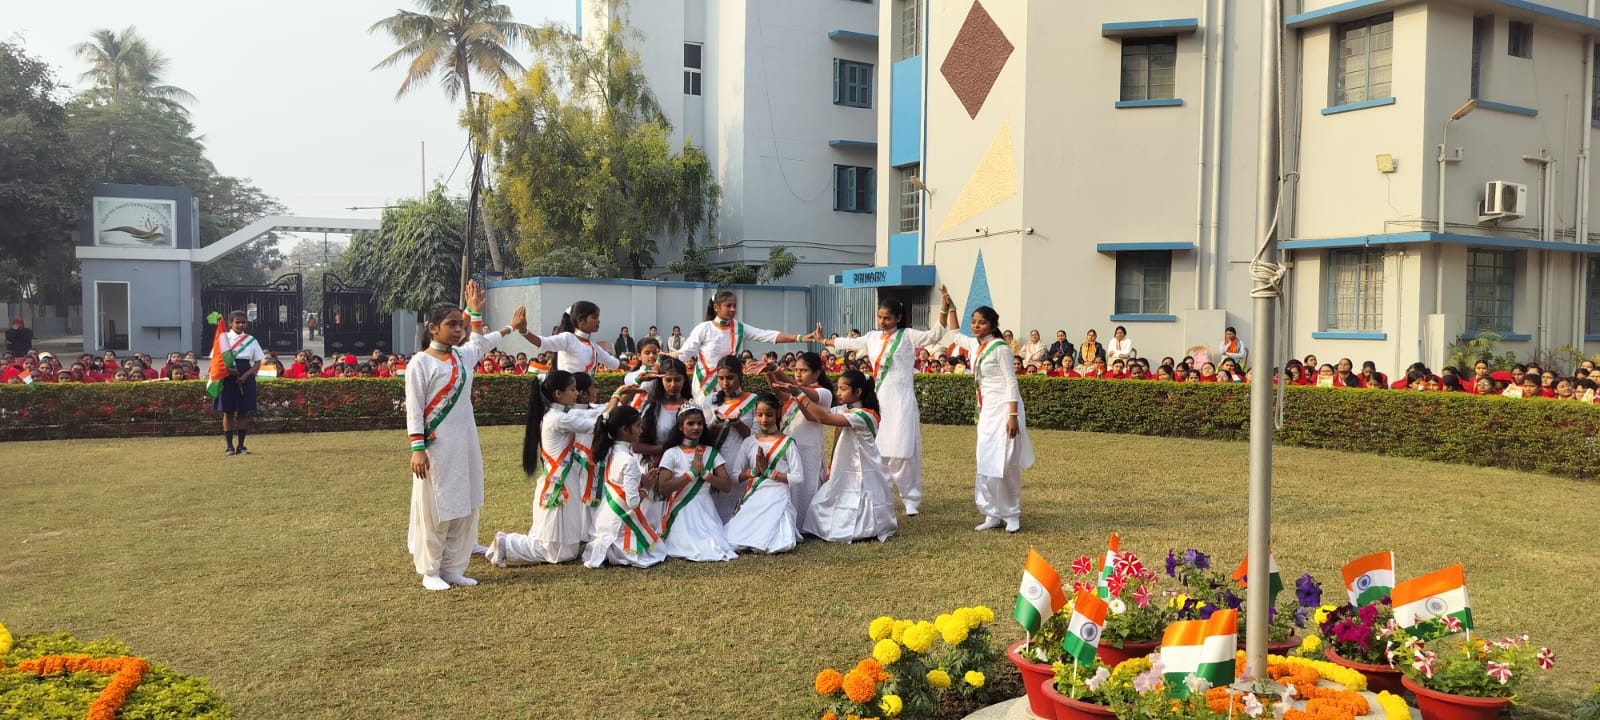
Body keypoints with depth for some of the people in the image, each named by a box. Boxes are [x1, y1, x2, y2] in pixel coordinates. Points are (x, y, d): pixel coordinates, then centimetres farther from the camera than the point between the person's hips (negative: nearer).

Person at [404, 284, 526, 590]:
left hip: (466, 445, 7)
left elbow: (482, 341, 36)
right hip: (436, 447, -7)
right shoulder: (421, 362, -9)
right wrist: (417, 448, -17)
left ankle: (453, 568, 17)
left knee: (465, 507, 8)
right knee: (434, 509, 0)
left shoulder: (464, 355, 10)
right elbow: (413, 409, -11)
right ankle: (430, 572, 11)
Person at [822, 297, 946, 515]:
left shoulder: (908, 336, -1)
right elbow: (849, 343, 31)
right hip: (878, 400, 5)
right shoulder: (872, 337, 14)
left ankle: (911, 499, 0)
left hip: (901, 401, -5)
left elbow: (936, 335, -12)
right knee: (878, 451, 5)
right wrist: (823, 341, 44)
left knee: (902, 451, -10)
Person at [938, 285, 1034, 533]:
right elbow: (955, 334, 32)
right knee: (986, 463, 4)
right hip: (987, 410, 7)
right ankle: (994, 514, 11)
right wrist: (950, 307, 24)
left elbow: (1011, 383, -12)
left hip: (1004, 408, -7)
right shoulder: (974, 345, 11)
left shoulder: (999, 348, -10)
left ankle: (1012, 514, 7)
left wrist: (1013, 416, -19)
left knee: (1005, 463, -6)